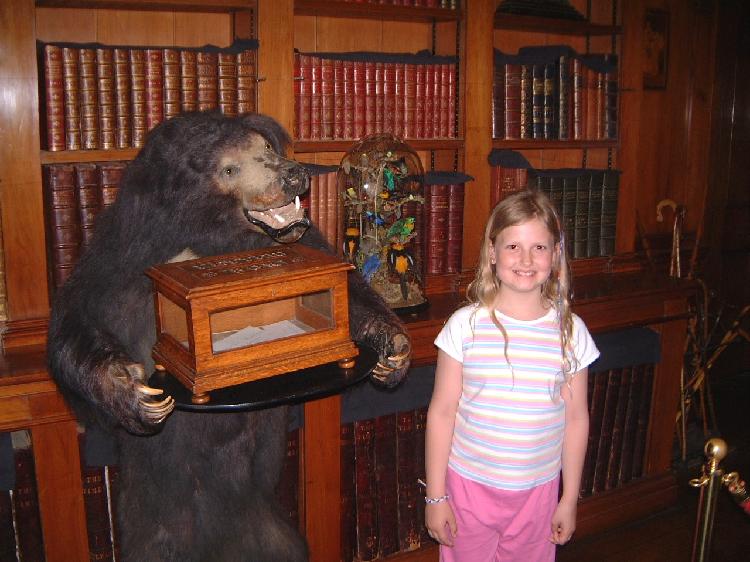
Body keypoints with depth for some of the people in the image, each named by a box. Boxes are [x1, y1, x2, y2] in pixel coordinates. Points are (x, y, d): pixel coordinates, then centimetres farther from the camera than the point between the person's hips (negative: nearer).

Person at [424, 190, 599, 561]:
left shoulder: (570, 330, -6)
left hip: (538, 490, 2)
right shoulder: (465, 325, -12)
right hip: (469, 485, -1)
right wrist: (435, 495, -5)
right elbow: (441, 413, -7)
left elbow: (576, 418, 2)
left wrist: (570, 499, 6)